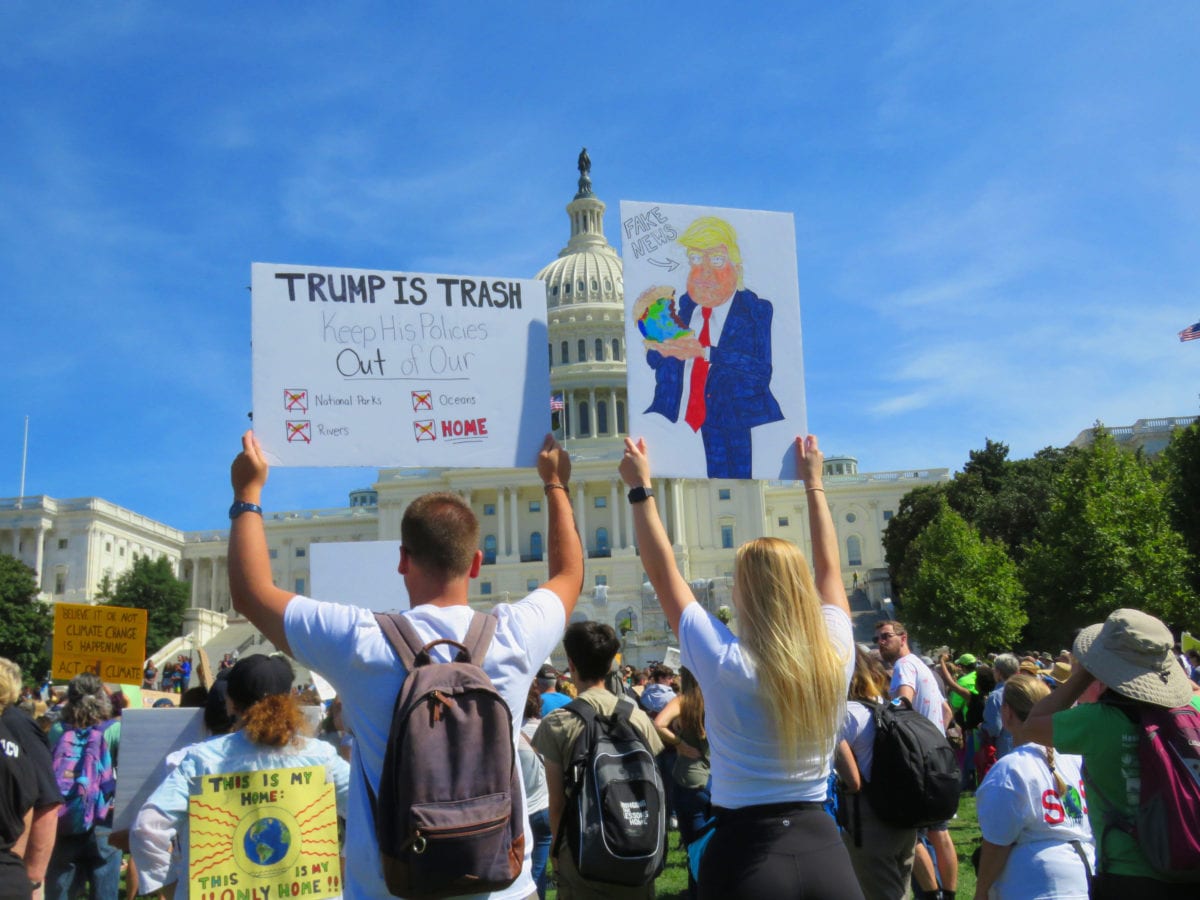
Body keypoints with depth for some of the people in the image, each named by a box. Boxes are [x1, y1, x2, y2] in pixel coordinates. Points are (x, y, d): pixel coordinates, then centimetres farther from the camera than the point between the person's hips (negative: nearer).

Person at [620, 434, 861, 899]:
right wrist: (814, 483, 20)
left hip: (745, 850, -3)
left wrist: (640, 488, 4)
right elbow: (828, 567, 9)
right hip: (823, 847, 3)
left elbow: (663, 571, -6)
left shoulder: (725, 664, -17)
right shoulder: (835, 658, -7)